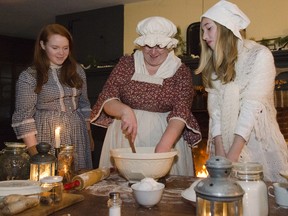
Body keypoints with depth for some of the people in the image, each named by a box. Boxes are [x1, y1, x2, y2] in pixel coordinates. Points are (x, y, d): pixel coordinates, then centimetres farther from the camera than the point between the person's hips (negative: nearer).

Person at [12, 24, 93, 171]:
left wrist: (89, 135, 14)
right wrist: (34, 152, -14)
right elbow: (24, 117, -9)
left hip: (78, 136, 4)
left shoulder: (77, 71, 7)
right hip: (48, 137, -4)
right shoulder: (29, 76, -7)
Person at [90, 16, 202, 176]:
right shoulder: (126, 64, 2)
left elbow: (181, 112, -13)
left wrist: (164, 145, -28)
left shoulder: (181, 72, -3)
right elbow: (106, 99, -4)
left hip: (166, 136, -1)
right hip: (125, 137, 2)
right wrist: (125, 111, -25)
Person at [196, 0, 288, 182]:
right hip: (226, 141, 5)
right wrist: (219, 148, -12)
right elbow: (215, 106, -2)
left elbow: (252, 106, -17)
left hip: (260, 141, -4)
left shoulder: (260, 55, -8)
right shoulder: (215, 63, 9)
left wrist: (233, 154, -22)